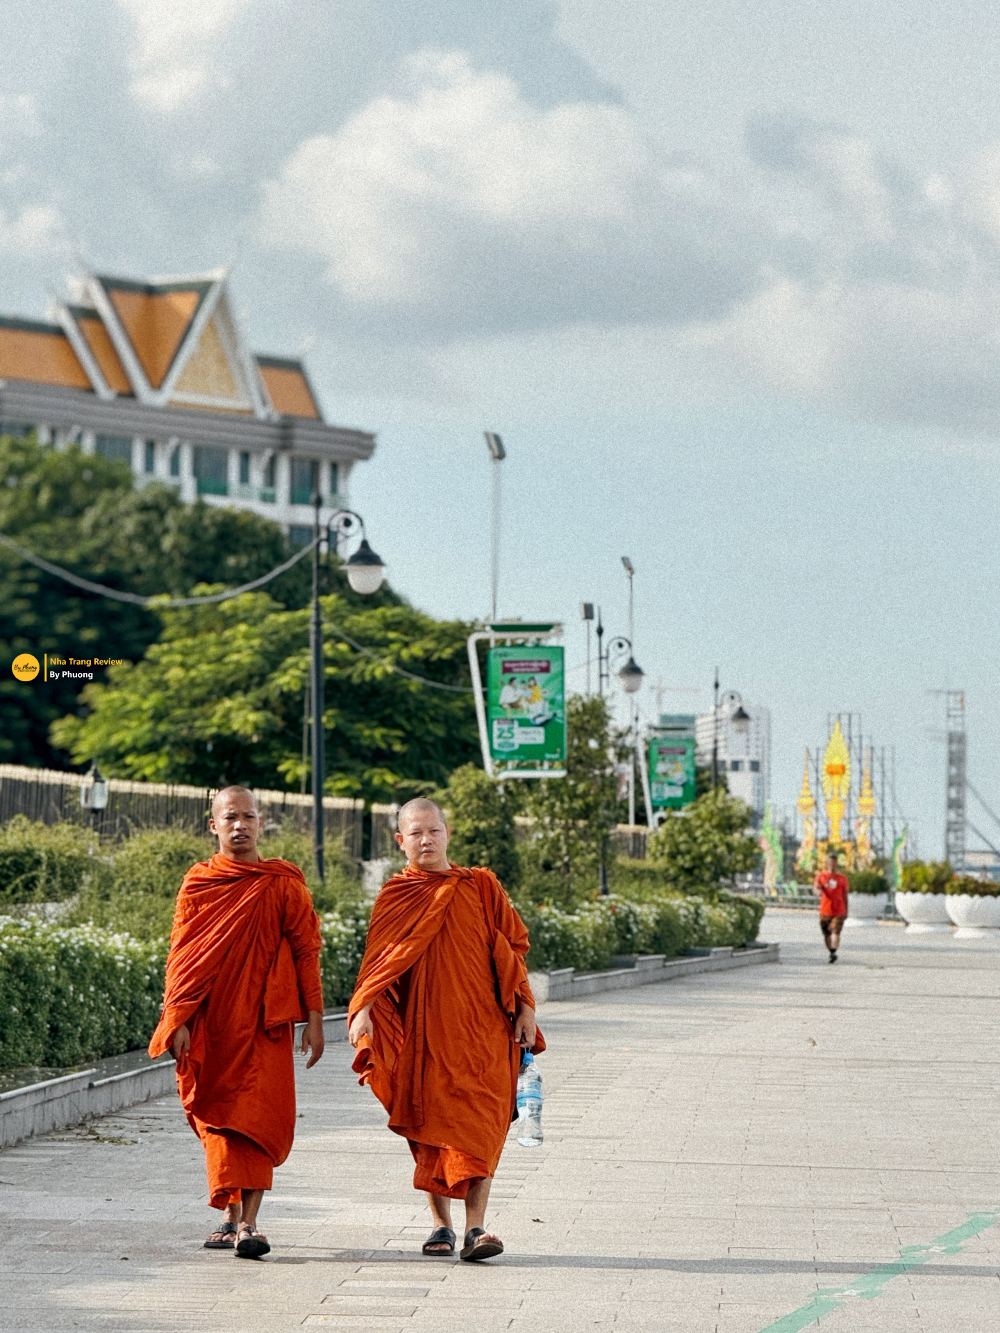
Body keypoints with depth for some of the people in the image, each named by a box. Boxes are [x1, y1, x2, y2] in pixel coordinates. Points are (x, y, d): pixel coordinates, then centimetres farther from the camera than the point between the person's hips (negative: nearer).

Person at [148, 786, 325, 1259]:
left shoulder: (283, 885, 3)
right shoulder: (198, 884, 7)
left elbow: (306, 951, 3)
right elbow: (180, 955, 5)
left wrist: (314, 1019, -1)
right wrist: (177, 1020, -3)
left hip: (263, 1022, -2)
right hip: (210, 1024, 2)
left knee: (257, 1117, -10)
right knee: (217, 1118, 5)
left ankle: (249, 1222, -14)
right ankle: (231, 1216, 15)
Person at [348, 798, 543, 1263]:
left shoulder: (481, 887, 6)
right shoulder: (395, 897, 7)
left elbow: (513, 949, 7)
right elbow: (379, 962, 2)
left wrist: (524, 1007, 0)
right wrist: (363, 1009, -14)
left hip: (479, 1026, -1)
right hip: (421, 1028, 1)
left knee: (477, 1120, -11)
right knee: (428, 1123, 5)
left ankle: (475, 1227, -16)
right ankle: (440, 1224, 15)